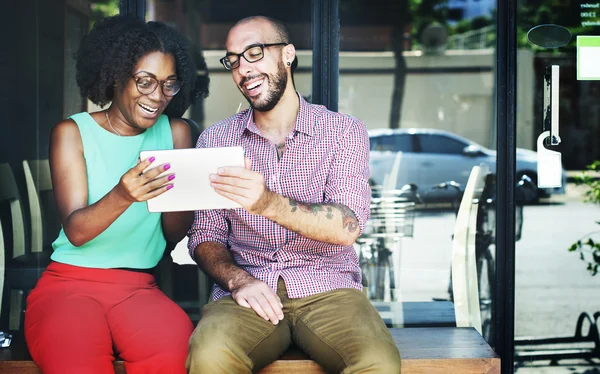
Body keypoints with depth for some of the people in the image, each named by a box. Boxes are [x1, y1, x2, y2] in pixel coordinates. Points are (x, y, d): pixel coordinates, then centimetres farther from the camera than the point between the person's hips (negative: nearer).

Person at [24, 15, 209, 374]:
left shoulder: (175, 132, 9)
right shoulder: (72, 132, 3)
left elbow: (175, 234, 5)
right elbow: (75, 231, -9)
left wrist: (181, 193, -18)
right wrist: (122, 196, -31)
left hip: (139, 288, 2)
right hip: (70, 282, -1)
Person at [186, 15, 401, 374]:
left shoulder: (345, 131, 4)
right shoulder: (215, 140, 12)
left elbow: (347, 227, -10)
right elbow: (205, 236, 9)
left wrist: (269, 204, -28)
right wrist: (237, 280, -13)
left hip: (327, 288, -1)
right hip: (249, 291, 1)